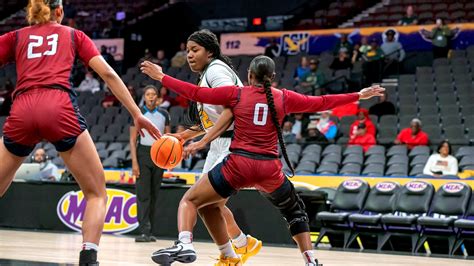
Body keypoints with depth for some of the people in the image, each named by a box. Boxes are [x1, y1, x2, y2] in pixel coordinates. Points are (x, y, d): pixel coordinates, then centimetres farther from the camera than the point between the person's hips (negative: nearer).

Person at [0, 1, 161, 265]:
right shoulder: (73, 35, 24)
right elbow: (108, 73, 14)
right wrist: (137, 114, 14)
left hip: (22, 113, 2)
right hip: (60, 109, -2)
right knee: (97, 194, 9)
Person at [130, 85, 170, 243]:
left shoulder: (164, 114, 8)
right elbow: (133, 139, -3)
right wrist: (134, 162, -12)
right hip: (143, 153, -3)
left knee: (154, 195, 6)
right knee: (143, 195, -9)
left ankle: (149, 231, 11)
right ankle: (144, 231, -13)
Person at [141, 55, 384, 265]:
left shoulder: (236, 94, 5)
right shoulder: (284, 98, 9)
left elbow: (196, 93, 6)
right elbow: (321, 103, 16)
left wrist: (161, 77, 16)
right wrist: (359, 96, 28)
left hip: (238, 165, -2)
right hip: (269, 169, 2)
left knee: (190, 201, 12)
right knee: (295, 211, 26)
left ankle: (183, 244, -9)